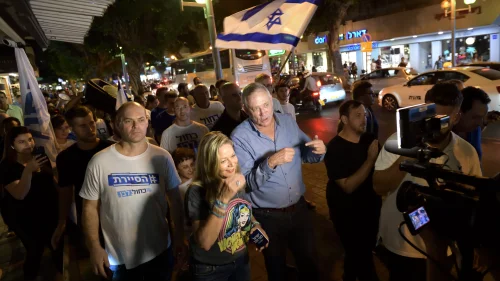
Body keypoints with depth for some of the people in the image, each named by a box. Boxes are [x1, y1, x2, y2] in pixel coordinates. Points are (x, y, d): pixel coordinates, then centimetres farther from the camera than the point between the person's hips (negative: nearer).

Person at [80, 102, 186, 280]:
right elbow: (90, 207, -4)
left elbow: (175, 199, -2)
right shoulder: (99, 162, -11)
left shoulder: (162, 157, -8)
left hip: (160, 251, 1)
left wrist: (180, 237, -2)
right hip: (118, 256, -1)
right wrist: (95, 247, -6)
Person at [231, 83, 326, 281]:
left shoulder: (288, 121, -4)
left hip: (299, 208, 4)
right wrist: (271, 162, -37)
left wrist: (318, 151, -16)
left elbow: (305, 154, 6)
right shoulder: (240, 136, -19)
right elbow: (246, 183, -23)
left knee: (309, 262, 24)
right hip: (267, 217, -3)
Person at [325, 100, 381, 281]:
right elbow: (348, 186, -27)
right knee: (360, 255, 2)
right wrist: (371, 159, -29)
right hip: (347, 212, -7)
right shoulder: (335, 148, -21)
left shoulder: (369, 139, -2)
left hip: (370, 206, 7)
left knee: (366, 250, 23)